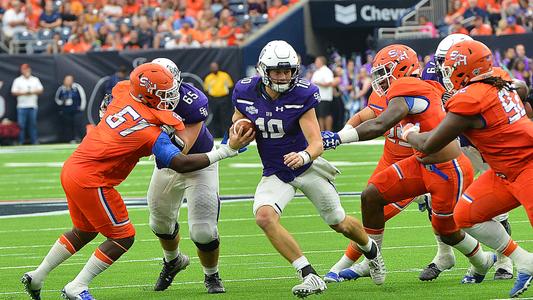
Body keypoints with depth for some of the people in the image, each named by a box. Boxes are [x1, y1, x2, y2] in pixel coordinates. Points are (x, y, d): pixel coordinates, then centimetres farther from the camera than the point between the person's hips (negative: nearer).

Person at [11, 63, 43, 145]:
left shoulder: (35, 80, 12)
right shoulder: (18, 80, 4)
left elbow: (40, 90, 8)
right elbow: (14, 92, -1)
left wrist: (33, 92, -10)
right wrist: (23, 93, -15)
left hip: (33, 106, 2)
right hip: (22, 107, -2)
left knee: (33, 124, 5)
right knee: (21, 125, -5)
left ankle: (35, 141, 9)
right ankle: (20, 142, 0)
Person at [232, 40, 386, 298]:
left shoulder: (302, 95, -23)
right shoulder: (246, 92, -12)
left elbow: (317, 143, -26)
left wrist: (303, 156, -49)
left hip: (307, 168, -2)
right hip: (275, 174, 2)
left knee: (340, 224, 14)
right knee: (264, 216, -28)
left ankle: (371, 250, 50)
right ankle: (309, 276, -24)